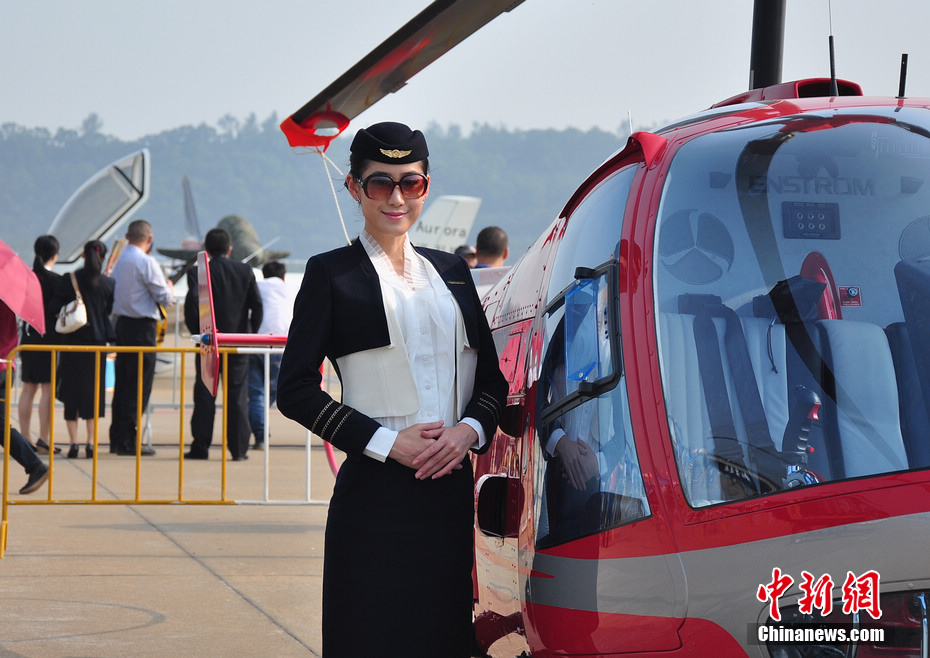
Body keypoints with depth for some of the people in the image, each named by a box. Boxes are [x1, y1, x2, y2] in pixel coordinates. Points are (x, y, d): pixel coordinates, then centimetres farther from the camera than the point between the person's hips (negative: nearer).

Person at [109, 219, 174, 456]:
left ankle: (117, 437, 15)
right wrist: (169, 288, 11)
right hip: (142, 327, -7)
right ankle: (128, 441, -4)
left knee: (122, 382, 12)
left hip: (122, 324, 7)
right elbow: (164, 298, -12)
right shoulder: (146, 262, -13)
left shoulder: (118, 261, 8)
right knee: (139, 385, -3)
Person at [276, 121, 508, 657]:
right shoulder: (332, 274, 2)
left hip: (452, 487, 4)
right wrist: (387, 442, -13)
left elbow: (492, 379, 18)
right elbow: (295, 390, -4)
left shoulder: (451, 271, 17)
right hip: (375, 493, -4)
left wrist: (470, 429, -4)